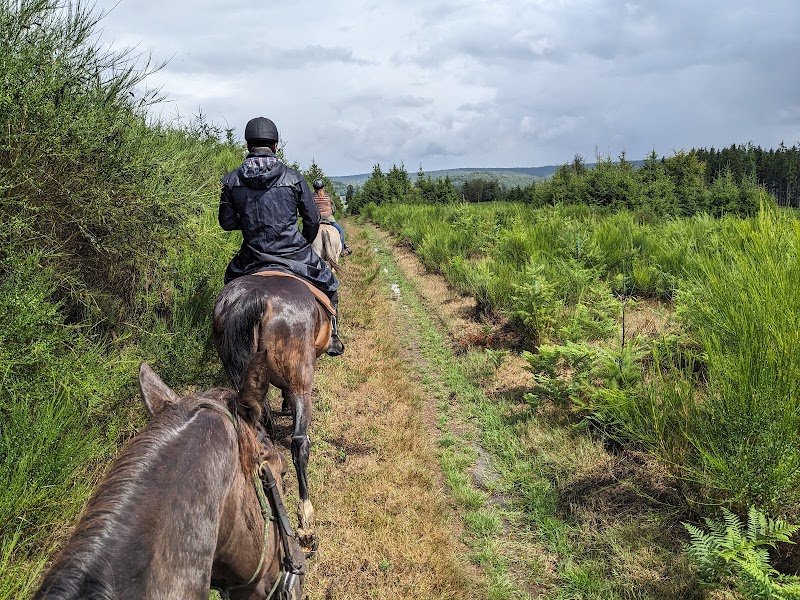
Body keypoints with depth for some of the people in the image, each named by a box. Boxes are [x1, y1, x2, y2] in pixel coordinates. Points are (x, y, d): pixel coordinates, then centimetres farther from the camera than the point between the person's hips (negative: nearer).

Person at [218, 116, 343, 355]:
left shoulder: (232, 181, -3)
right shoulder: (293, 177, -7)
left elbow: (226, 223, 4)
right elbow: (313, 219, -1)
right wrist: (305, 243, 18)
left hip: (251, 258, 2)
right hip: (294, 254, -2)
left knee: (231, 279, 34)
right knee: (328, 284, 23)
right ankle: (332, 338, 27)